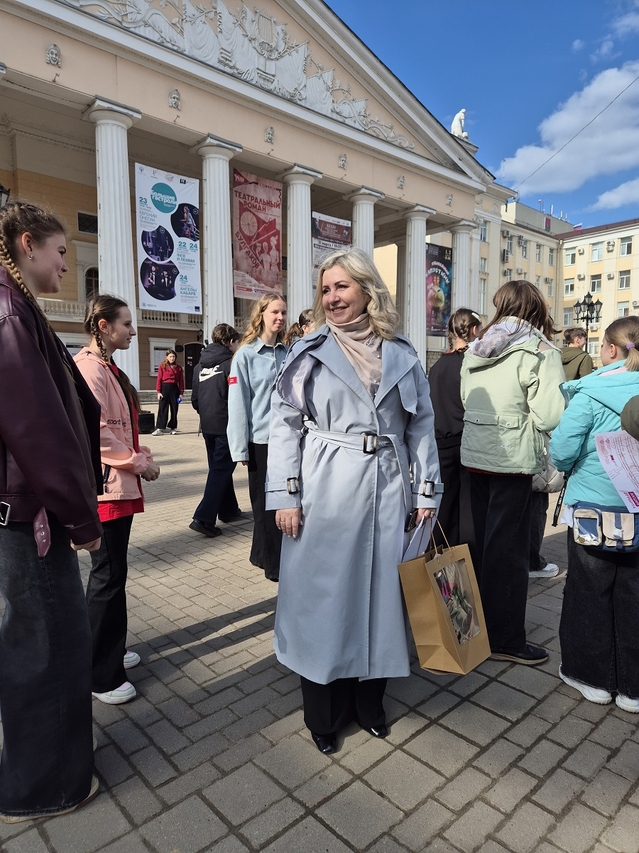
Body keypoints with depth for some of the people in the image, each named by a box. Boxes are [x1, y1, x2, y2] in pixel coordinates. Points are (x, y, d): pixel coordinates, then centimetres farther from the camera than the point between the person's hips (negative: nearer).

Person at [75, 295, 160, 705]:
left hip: (120, 482, 10)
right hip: (104, 484, -10)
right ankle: (102, 676, 13)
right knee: (109, 576, -1)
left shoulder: (109, 368, 15)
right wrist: (140, 463, -13)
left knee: (112, 572, 18)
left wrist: (142, 457, 7)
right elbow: (95, 432, -21)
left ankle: (111, 650, 33)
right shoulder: (89, 368, -16)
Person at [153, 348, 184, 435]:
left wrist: (181, 393, 1)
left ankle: (172, 428, 16)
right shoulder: (162, 366, 1)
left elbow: (181, 381, 7)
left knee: (174, 409, 6)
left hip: (174, 389, 2)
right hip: (164, 388, -2)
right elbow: (159, 379, -1)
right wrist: (158, 392, -7)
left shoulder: (178, 368, 7)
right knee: (162, 409, -2)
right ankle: (160, 428, -1)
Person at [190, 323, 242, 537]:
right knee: (221, 470, -3)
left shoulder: (200, 365, 9)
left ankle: (228, 510, 28)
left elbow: (195, 399, 13)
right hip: (227, 425, -7)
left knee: (218, 468, 17)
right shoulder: (231, 363, -12)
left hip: (208, 426, 7)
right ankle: (203, 518, -9)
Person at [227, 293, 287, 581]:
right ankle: (273, 564, 21)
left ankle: (262, 554, 30)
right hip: (262, 440, -4)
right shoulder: (246, 355, -5)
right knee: (266, 503, 6)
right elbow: (238, 404, -8)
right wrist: (240, 449, -10)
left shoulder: (288, 354, 8)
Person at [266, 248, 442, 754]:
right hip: (324, 495, -2)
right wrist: (285, 495, -8)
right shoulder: (309, 353, 1)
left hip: (385, 494, 3)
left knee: (379, 593, 11)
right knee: (322, 596, 6)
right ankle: (324, 712, 27)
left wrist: (427, 493, 4)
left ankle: (369, 701, 33)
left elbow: (421, 426, 8)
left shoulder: (401, 354, 7)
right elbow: (285, 425, -2)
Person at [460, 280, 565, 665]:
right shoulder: (541, 352, -11)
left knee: (483, 541, 18)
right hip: (512, 459, -6)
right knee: (509, 549, 3)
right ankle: (505, 639, 15)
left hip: (475, 455, 6)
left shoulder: (476, 350, 7)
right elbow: (548, 417, -19)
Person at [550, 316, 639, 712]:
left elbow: (562, 449, -17)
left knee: (590, 591, 12)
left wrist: (572, 468, 4)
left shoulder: (591, 392, -14)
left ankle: (594, 677, 26)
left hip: (593, 505, -4)